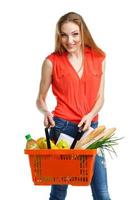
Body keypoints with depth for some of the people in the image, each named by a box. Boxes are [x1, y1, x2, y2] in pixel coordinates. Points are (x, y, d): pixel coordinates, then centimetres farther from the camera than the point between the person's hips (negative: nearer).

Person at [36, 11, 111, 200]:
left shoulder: (98, 58, 5)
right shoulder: (52, 61, -2)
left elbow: (100, 97, 8)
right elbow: (40, 99, 5)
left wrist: (90, 116, -11)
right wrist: (46, 112, -16)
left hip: (90, 127, 2)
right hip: (62, 127, -2)